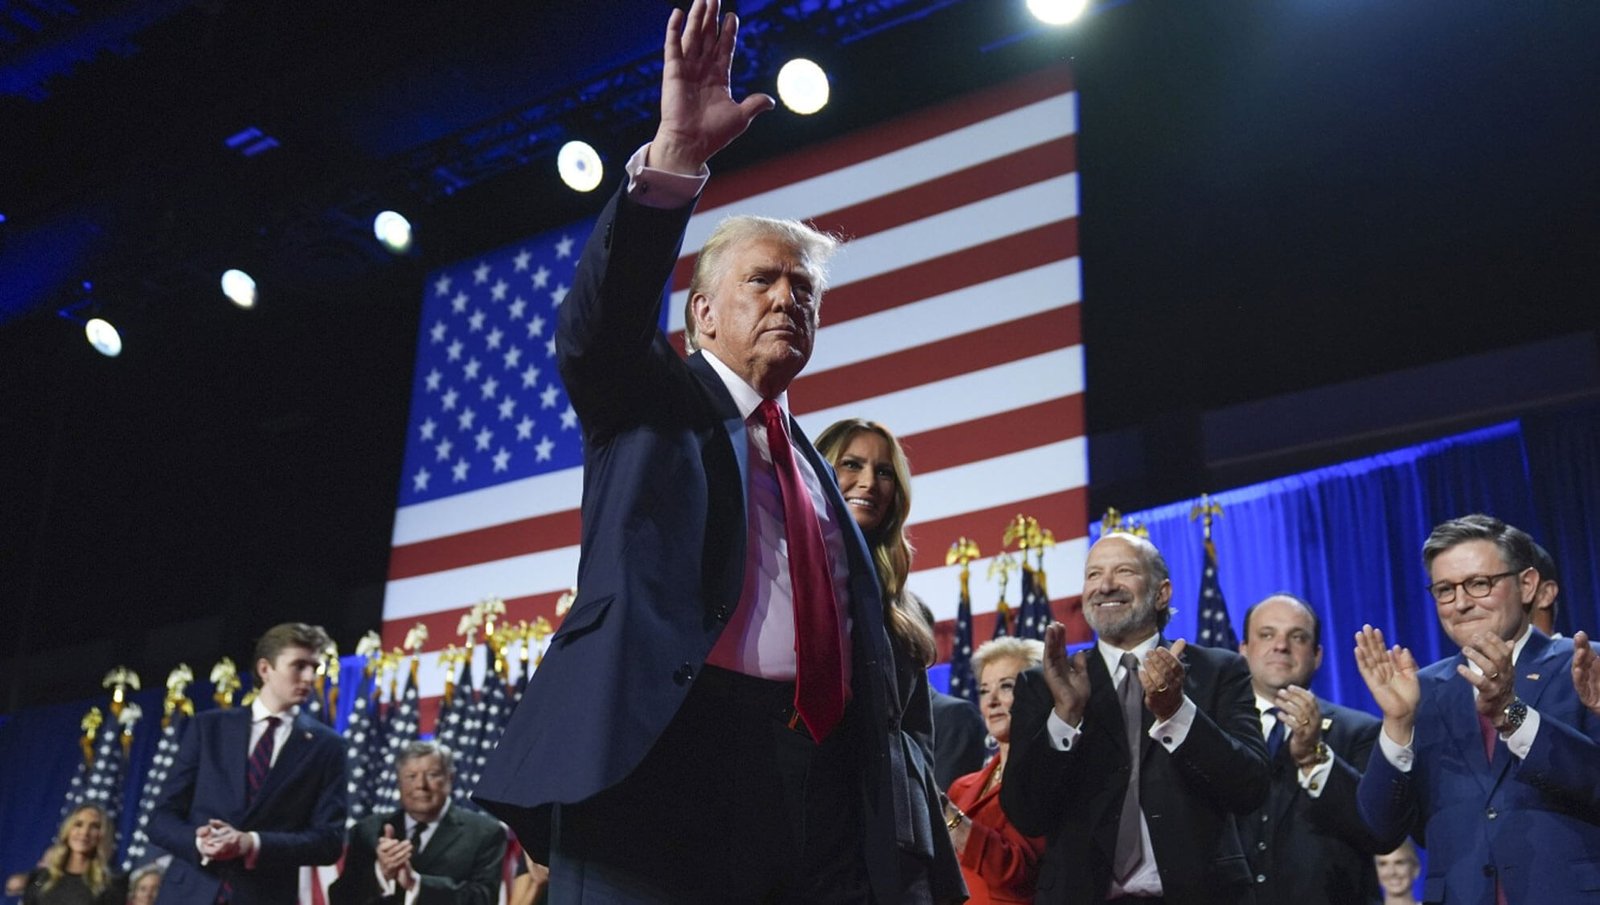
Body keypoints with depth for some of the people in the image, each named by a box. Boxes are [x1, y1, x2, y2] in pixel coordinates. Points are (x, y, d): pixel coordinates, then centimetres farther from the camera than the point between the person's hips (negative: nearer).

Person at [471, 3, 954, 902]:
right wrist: (674, 159, -23)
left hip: (823, 772, 6)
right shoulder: (655, 401, 12)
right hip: (667, 755, -5)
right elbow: (601, 324, -11)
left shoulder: (815, 464, 28)